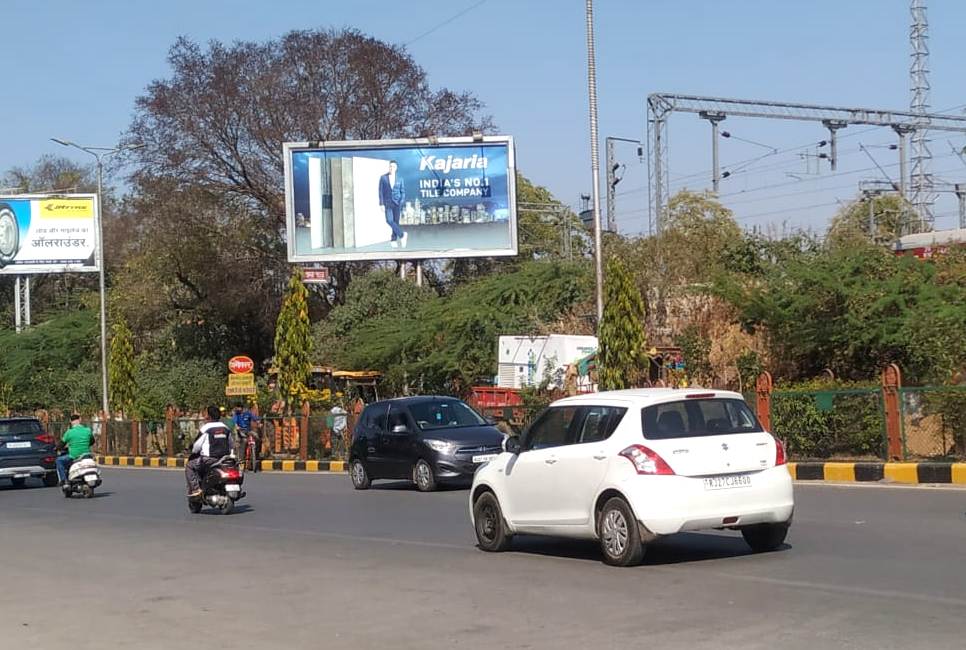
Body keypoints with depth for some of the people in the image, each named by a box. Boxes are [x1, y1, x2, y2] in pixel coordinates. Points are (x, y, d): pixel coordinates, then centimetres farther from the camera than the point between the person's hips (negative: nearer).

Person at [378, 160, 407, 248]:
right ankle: (402, 234, -9)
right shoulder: (383, 177, 2)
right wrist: (381, 204, -5)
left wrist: (401, 203, -7)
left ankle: (393, 240, 10)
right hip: (387, 203, -1)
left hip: (397, 203, 1)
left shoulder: (400, 178, 5)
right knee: (389, 220, -18)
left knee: (396, 221, 1)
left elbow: (403, 191, 7)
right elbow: (381, 191, 2)